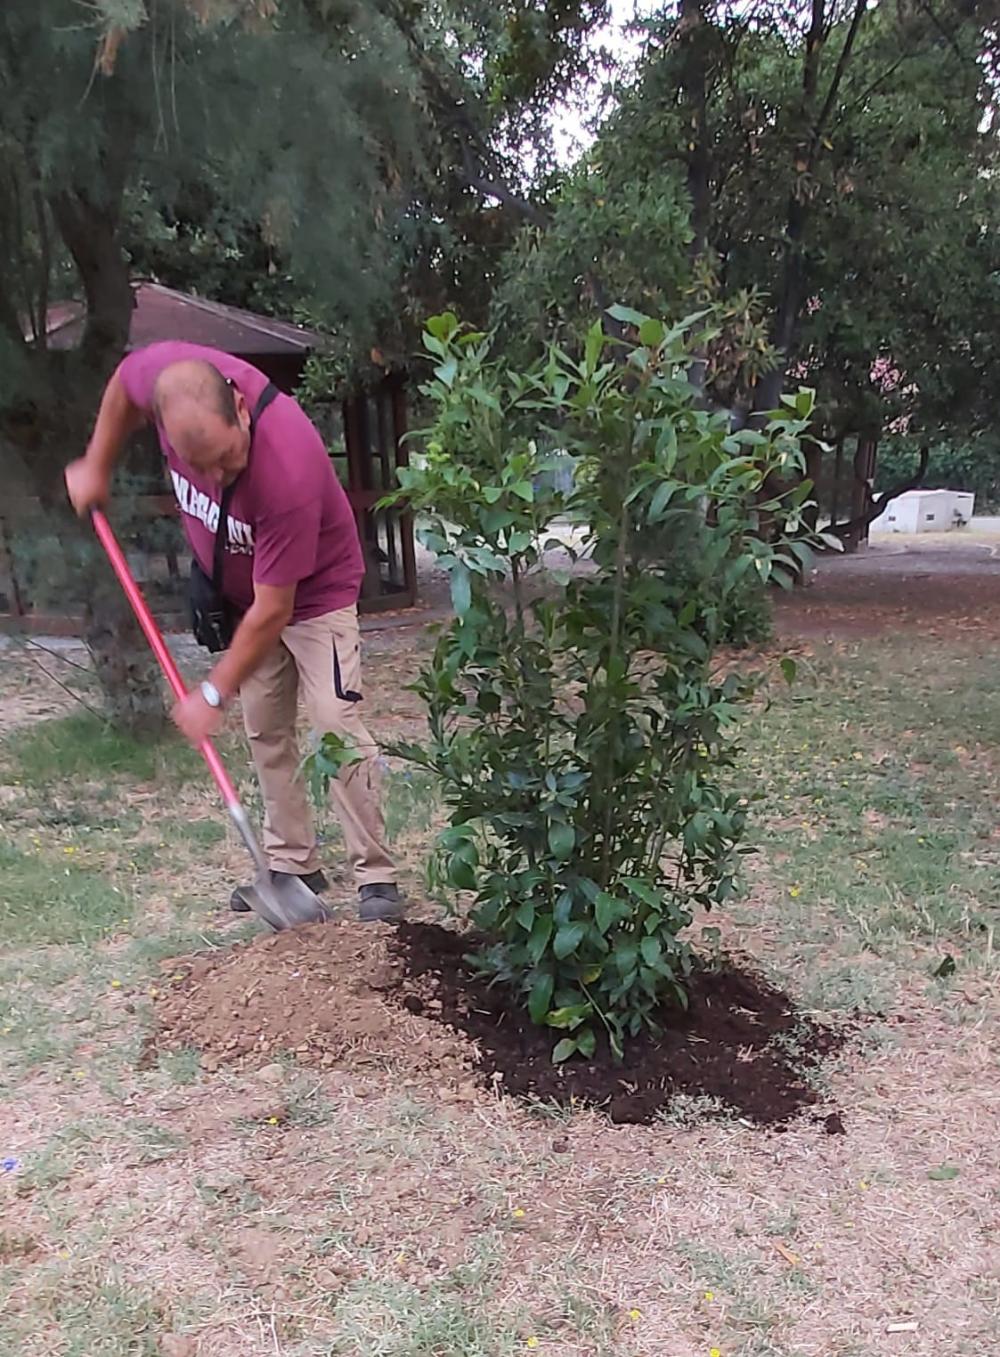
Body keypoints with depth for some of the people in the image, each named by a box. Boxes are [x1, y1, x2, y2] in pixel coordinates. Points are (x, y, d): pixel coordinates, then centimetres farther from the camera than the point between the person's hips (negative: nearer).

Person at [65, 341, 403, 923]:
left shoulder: (288, 470, -41)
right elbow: (125, 384, 4)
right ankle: (294, 862, 20)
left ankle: (377, 876, -3)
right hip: (239, 589, 6)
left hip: (314, 591, -6)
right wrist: (97, 466, 5)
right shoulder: (162, 374, -26)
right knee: (267, 731, 9)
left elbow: (273, 610, -31)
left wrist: (214, 692, -22)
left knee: (338, 728, -13)